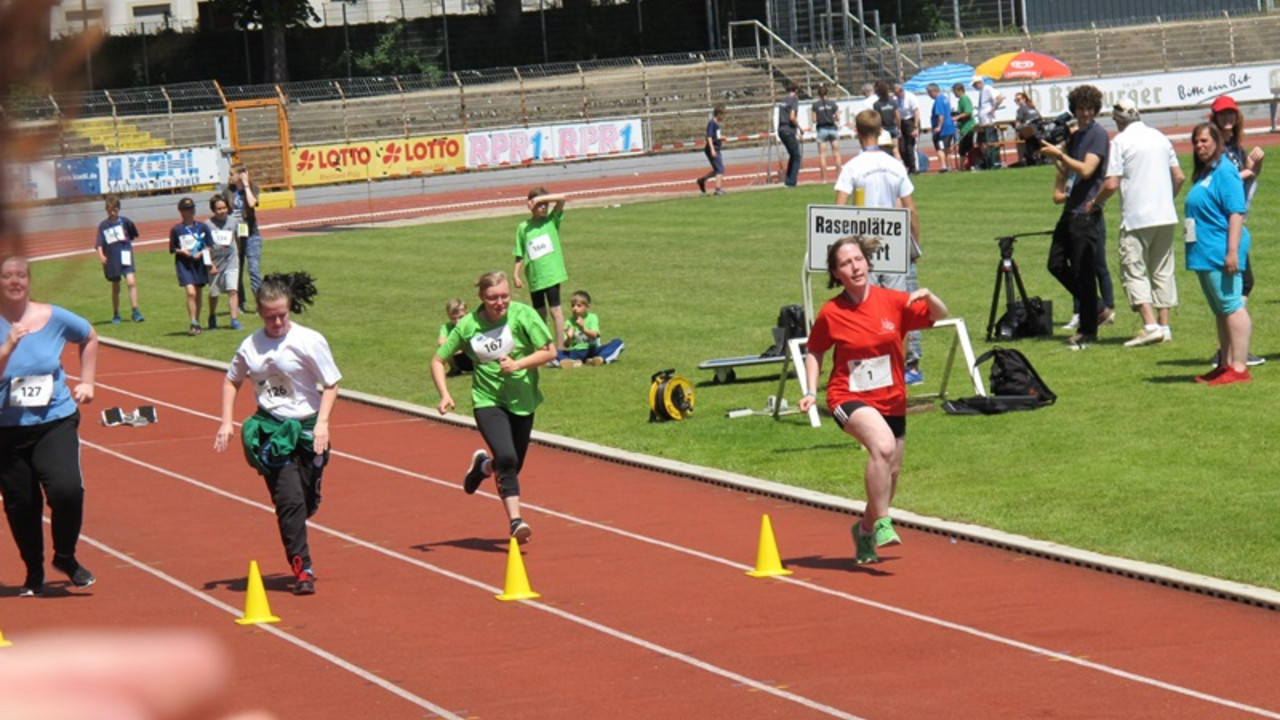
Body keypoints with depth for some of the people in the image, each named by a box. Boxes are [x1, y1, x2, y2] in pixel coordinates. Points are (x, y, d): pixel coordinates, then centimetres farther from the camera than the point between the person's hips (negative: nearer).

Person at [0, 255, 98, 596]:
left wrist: (87, 382, 15)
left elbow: (90, 338, 20)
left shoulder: (54, 318, 0)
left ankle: (66, 557, 8)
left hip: (55, 423, 0)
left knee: (67, 490, -19)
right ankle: (34, 574, 29)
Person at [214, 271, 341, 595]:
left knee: (306, 503, 6)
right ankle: (302, 568, -9)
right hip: (271, 431, 1)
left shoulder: (309, 341, -7)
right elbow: (232, 380, 20)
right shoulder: (251, 346, 4)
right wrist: (227, 422, 10)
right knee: (289, 499, -13)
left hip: (307, 428, -1)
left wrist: (322, 423, -15)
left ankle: (298, 556, 32)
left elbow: (331, 385, -4)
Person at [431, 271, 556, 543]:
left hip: (522, 401, 2)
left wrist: (517, 364, -20)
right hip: (488, 401, -2)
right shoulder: (468, 326, -8)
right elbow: (438, 360, 2)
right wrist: (445, 395, -12)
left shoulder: (523, 315, -9)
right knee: (506, 458, -25)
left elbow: (549, 351, -6)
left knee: (512, 467, 13)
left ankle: (483, 465, 46)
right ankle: (515, 521, -21)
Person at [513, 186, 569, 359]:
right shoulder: (524, 228, 5)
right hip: (534, 278, 2)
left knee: (555, 310, -7)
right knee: (540, 314, 11)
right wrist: (516, 275, 2)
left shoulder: (552, 220, 2)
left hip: (552, 274, -2)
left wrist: (541, 198, -14)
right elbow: (520, 255, 8)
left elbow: (562, 199, -11)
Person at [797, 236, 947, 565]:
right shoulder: (831, 313, -8)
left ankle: (865, 529, 40)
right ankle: (882, 523, -26)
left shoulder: (893, 302, -4)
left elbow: (940, 316, 2)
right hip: (849, 399, -4)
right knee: (883, 444, -33)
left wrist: (927, 296, -18)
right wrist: (811, 392, -3)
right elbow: (814, 352, 7)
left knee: (890, 474, 13)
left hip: (891, 401, 4)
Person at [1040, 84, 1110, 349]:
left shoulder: (1098, 135, -9)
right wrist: (1057, 190, 11)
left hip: (1087, 213, -9)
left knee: (1084, 272, -4)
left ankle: (1088, 330, 3)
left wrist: (1059, 154, -18)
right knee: (1056, 264, 8)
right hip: (1070, 211, 9)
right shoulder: (1074, 136, 16)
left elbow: (1086, 169, -20)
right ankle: (1094, 308, 20)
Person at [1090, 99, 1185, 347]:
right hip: (1166, 216, 6)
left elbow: (1112, 184, -13)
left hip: (1136, 218, -6)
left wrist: (1096, 203, 4)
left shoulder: (1120, 141, -7)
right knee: (1162, 271, 12)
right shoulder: (1160, 137, 11)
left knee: (1134, 271, -3)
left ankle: (1150, 325, -17)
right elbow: (1179, 177, 13)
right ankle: (1164, 325, 11)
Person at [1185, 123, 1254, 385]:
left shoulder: (1224, 172, -11)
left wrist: (1232, 251, -24)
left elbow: (1237, 212, -18)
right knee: (1220, 310, 14)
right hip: (1206, 255, 10)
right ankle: (1226, 364, 20)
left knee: (1231, 307, -10)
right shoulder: (1203, 173, 18)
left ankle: (1239, 368, -11)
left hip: (1221, 254, -10)